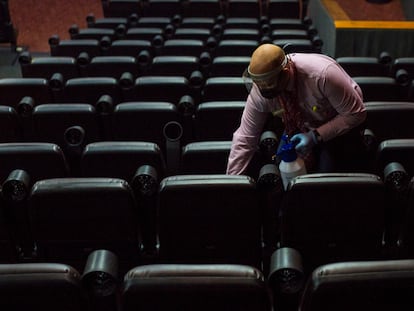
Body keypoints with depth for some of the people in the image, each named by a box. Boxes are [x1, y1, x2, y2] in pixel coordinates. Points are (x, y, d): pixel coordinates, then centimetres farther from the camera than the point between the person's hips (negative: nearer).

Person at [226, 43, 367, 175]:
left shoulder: (322, 74, -38)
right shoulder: (259, 91, -24)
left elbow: (356, 114, -25)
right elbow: (245, 139, -15)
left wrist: (316, 136, -32)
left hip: (341, 126, -4)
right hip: (301, 127, 4)